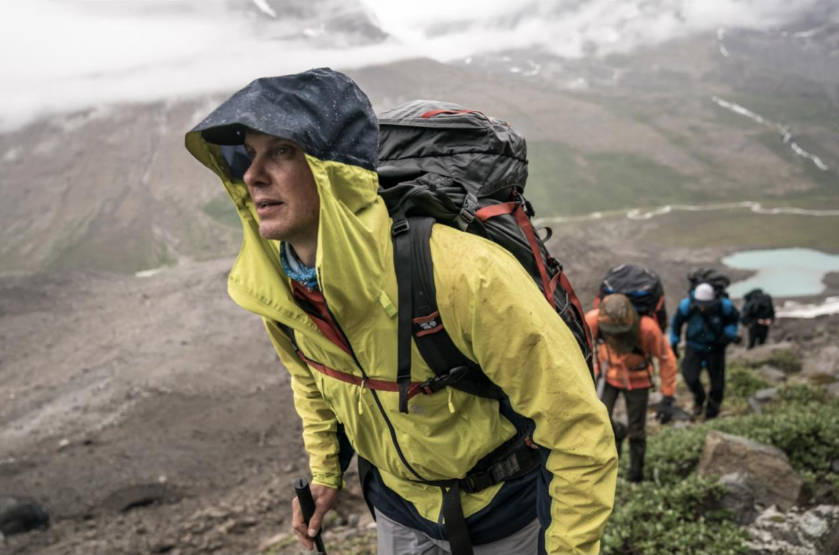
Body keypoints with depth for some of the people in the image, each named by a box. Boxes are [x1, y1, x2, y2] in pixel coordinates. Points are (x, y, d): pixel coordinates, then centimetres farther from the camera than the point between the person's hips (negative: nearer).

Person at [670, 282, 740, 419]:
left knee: (717, 384, 4)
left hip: (715, 348, 1)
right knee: (690, 377, -18)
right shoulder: (687, 305, -23)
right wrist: (674, 343, 2)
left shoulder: (724, 305, -23)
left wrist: (729, 334, -15)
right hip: (694, 347, 0)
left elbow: (735, 318, 1)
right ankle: (699, 398, 16)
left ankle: (711, 413, 26)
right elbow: (675, 322, -3)